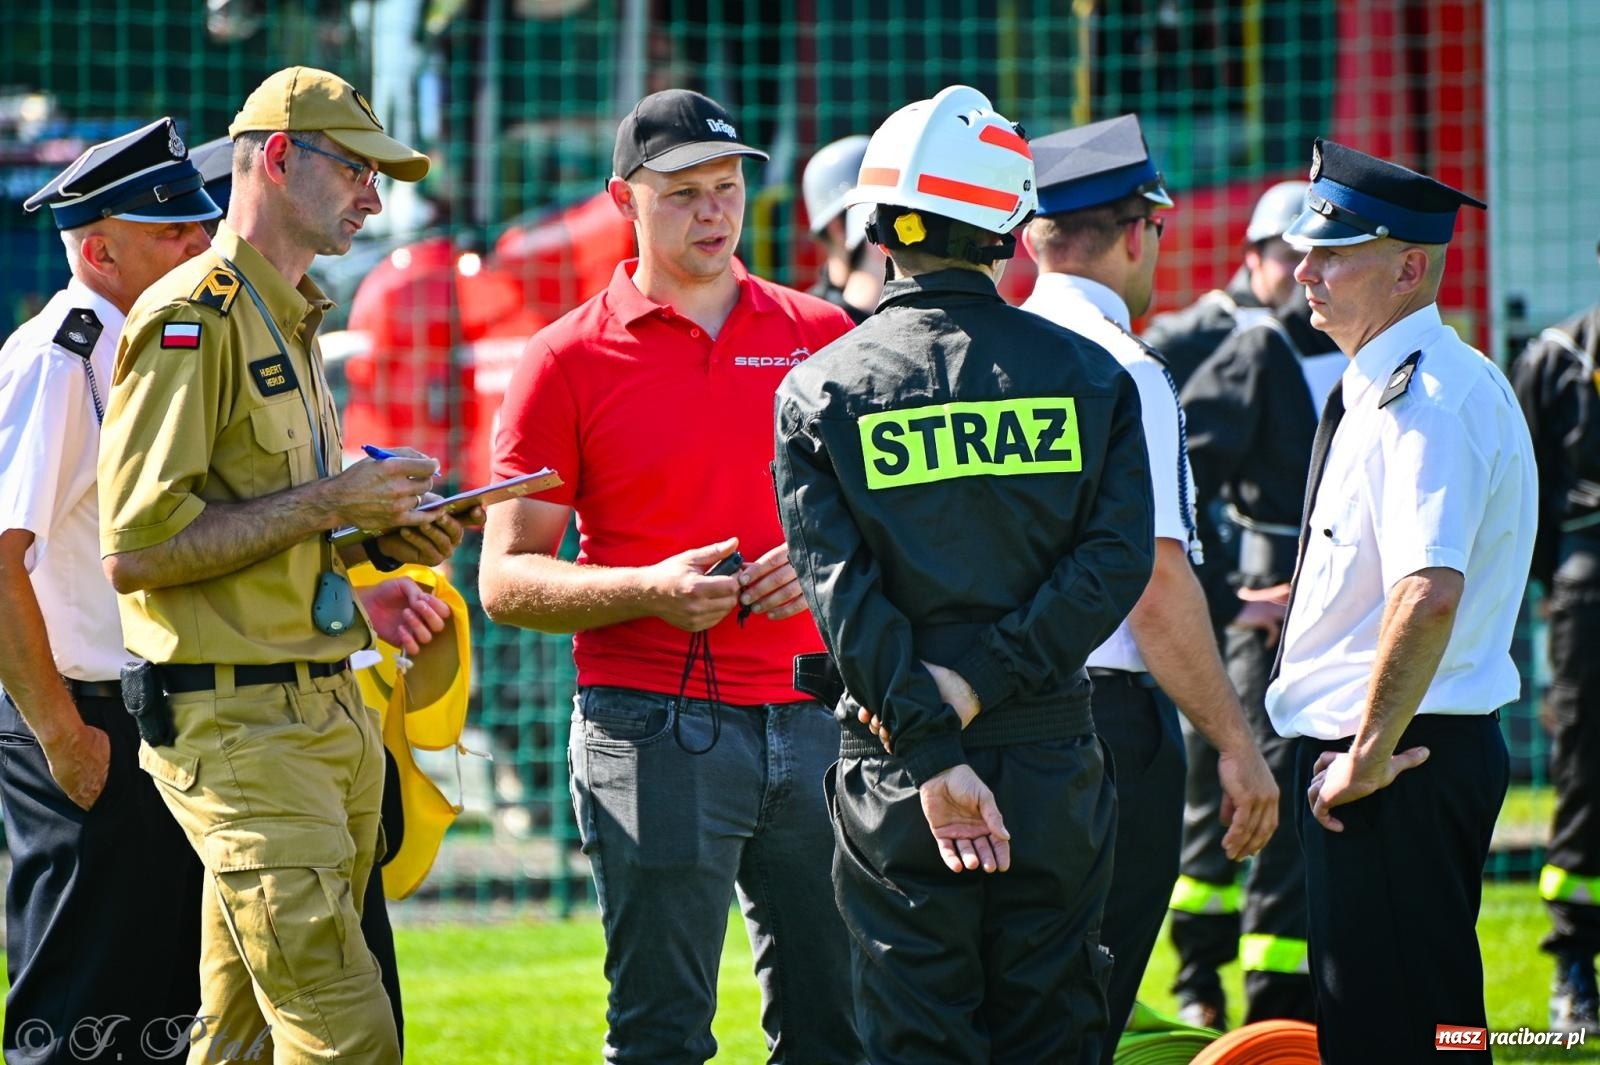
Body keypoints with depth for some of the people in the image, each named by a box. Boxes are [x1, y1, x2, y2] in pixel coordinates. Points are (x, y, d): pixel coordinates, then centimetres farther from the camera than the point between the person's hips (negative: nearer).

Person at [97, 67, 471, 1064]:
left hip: (328, 712, 9)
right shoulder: (193, 318, -10)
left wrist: (356, 589, 10)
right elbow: (137, 546, -19)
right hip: (237, 728, -9)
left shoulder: (288, 323, 21)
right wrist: (332, 504, -15)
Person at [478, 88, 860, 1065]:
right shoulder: (570, 359, 1)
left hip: (816, 718, 3)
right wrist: (649, 590, -16)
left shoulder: (821, 337, 10)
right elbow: (507, 580, 0)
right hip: (654, 727, -3)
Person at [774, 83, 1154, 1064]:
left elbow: (842, 590, -10)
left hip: (895, 775, -1)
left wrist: (931, 754, -14)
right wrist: (981, 683, -11)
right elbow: (1117, 560, -7)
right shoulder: (1088, 377, 3)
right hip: (1054, 763, 1)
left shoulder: (819, 390, -1)